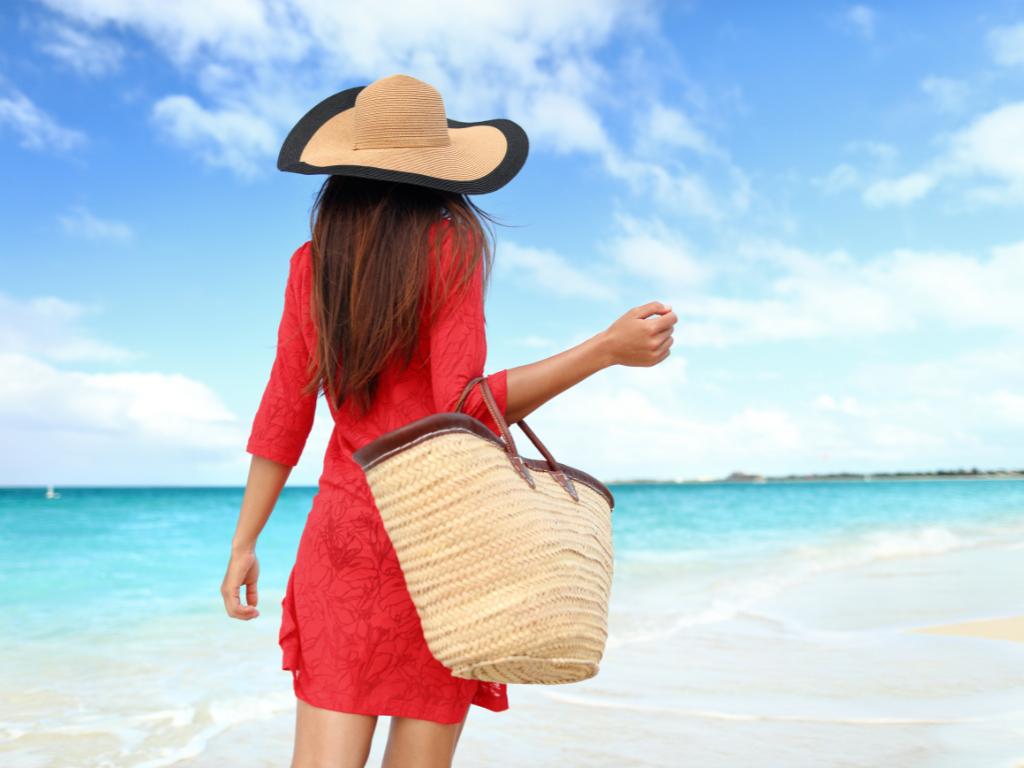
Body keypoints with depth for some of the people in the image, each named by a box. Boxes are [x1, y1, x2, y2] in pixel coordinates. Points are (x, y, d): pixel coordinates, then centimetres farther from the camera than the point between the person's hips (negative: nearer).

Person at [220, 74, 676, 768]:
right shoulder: (450, 245, -7)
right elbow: (464, 405, -15)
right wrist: (608, 349, -16)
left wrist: (244, 544, 14)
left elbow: (284, 414, 7)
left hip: (341, 524, 4)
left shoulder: (313, 263, 7)